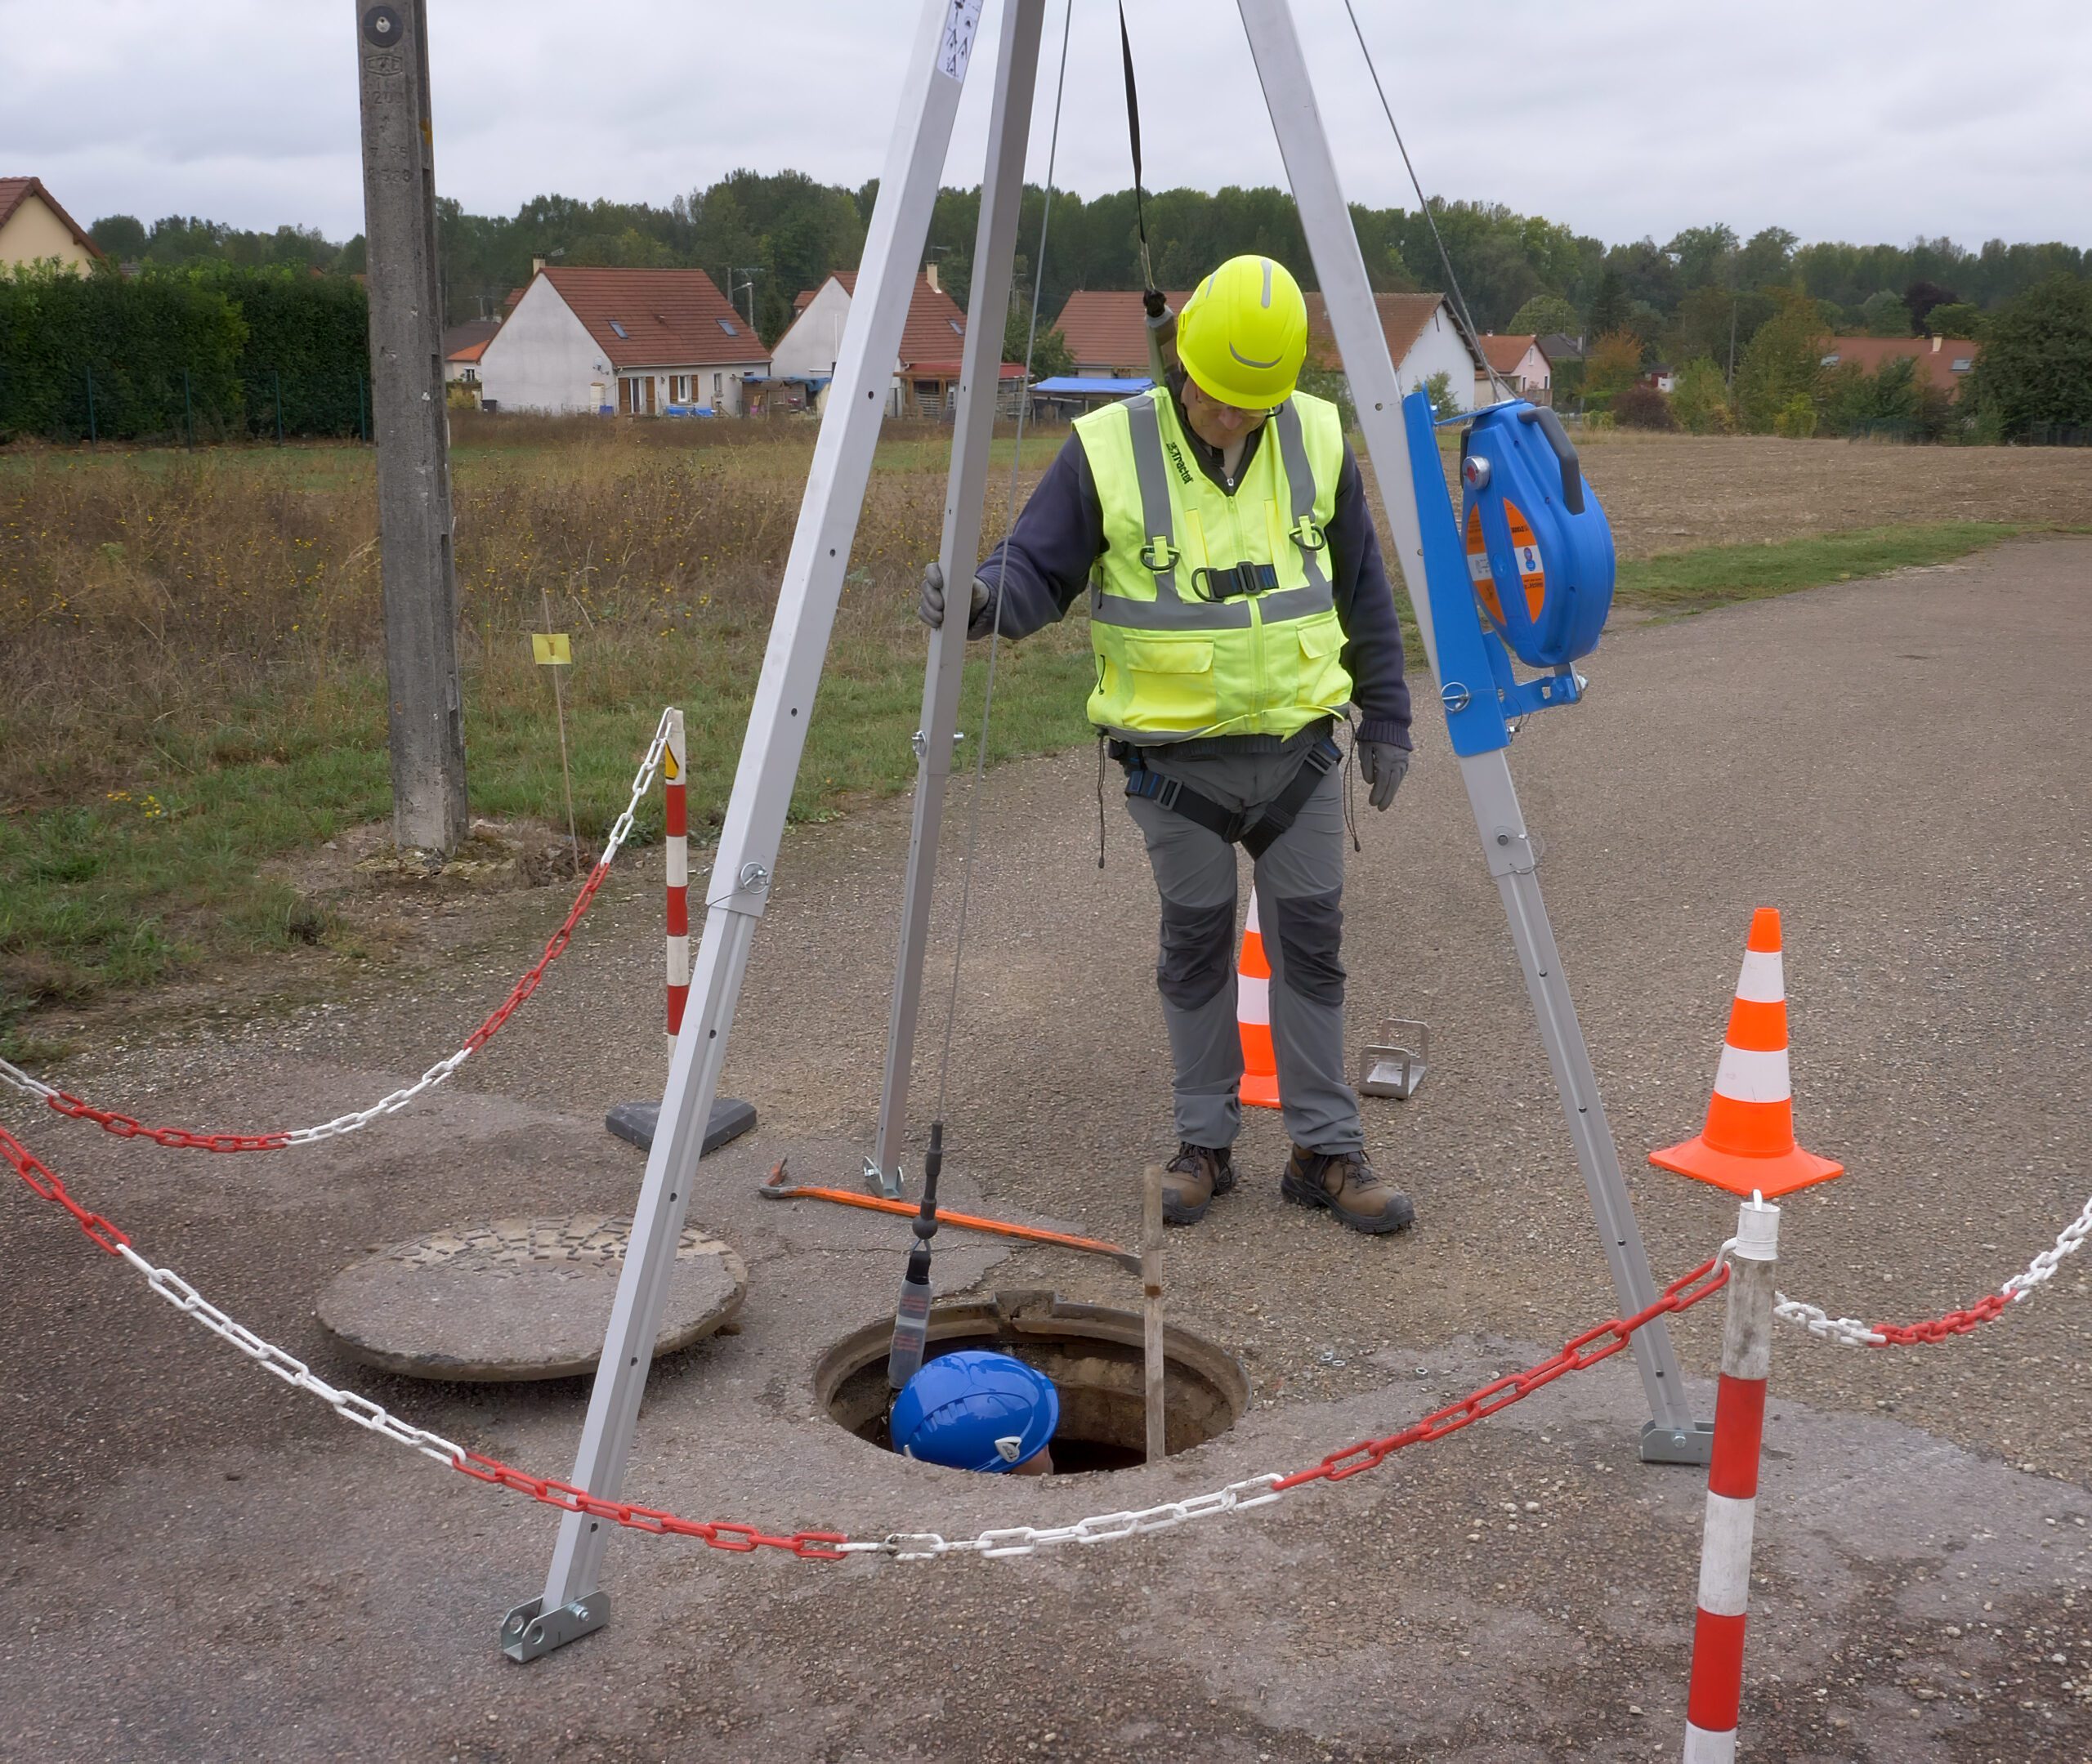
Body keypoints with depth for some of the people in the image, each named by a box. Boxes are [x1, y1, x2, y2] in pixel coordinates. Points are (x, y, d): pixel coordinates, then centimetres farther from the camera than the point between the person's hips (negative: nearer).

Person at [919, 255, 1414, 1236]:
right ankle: (1204, 1144, 21)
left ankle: (1327, 1151, 15)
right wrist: (981, 598, -27)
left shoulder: (1318, 440, 0)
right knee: (1196, 946, 7)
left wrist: (1385, 716, 10)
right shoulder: (1108, 450, -9)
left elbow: (1363, 591, 9)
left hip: (1298, 747, 2)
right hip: (1177, 757, -2)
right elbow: (1038, 569, -5)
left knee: (1310, 943, 5)